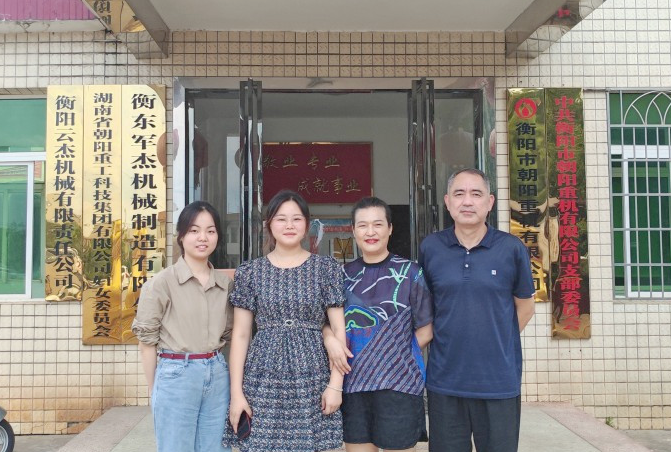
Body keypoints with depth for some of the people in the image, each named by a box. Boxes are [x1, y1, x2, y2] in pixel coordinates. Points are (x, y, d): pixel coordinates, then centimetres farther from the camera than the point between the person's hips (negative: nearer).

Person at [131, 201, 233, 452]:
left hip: (218, 375, 5)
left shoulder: (226, 284, 7)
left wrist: (214, 365, 5)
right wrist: (155, 390, -3)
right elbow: (147, 339, -5)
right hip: (176, 375, -4)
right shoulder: (161, 283, -7)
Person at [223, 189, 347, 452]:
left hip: (311, 382, 0)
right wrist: (236, 392, -2)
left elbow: (339, 329, 3)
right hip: (263, 381, 1)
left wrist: (336, 383, -5)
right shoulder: (250, 272, 5)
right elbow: (240, 335, 4)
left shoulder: (326, 268, 4)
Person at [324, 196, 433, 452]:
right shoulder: (344, 275, 8)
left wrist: (398, 355, -4)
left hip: (399, 385, -3)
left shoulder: (410, 273, -2)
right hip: (353, 384, 3)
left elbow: (425, 330, 1)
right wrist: (330, 339, -9)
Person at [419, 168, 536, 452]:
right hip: (444, 381, 1)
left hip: (500, 382, -1)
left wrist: (496, 343, 4)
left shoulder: (512, 249, -4)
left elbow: (525, 307, 7)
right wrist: (449, 341, 5)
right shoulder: (429, 248, 0)